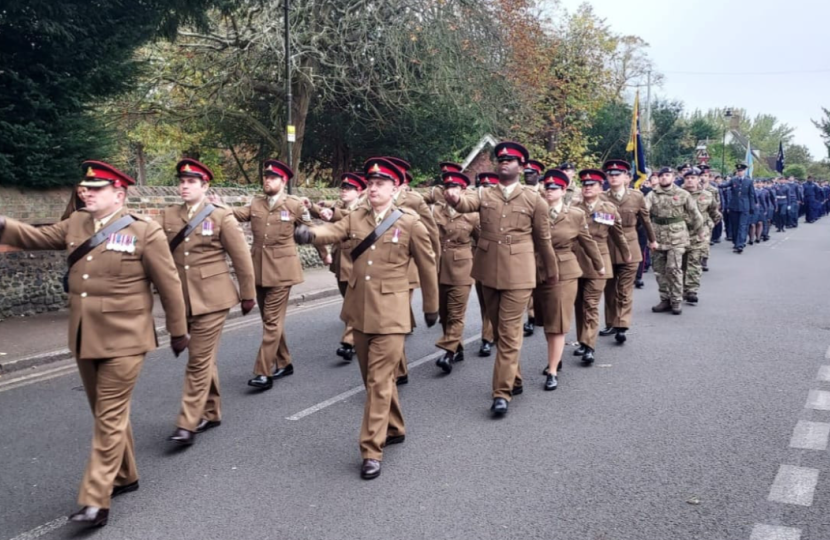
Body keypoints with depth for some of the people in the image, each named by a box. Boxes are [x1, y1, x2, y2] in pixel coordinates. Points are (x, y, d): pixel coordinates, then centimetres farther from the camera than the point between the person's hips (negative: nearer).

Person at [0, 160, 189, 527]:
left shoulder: (145, 232, -10)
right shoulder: (75, 225, 9)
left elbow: (169, 285, -6)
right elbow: (33, 237, 6)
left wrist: (178, 332, -1)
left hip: (122, 340, -6)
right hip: (84, 338, 7)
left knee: (110, 418, -2)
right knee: (106, 414, 18)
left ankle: (96, 501, 3)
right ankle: (125, 477, 35)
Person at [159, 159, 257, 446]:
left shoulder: (221, 217, -6)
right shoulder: (167, 216, 8)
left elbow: (241, 258, -2)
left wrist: (248, 294, 1)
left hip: (211, 298, -5)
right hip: (182, 299, 5)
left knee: (199, 361, -4)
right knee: (204, 358, 16)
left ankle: (188, 424, 2)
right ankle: (212, 413, 30)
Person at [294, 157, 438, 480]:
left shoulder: (410, 223, -6)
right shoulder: (356, 218, 5)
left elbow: (427, 267, 1)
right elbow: (332, 232, -13)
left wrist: (431, 307, 8)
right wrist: (309, 233, -36)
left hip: (390, 312, -5)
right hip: (360, 309, 5)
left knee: (379, 381, -5)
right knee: (375, 378, 17)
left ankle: (372, 452, 3)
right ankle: (394, 429, 37)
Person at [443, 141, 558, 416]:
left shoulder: (534, 199, 0)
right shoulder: (484, 194, 5)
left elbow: (544, 239, 6)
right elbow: (466, 204, -18)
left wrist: (552, 272, 14)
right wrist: (455, 199, -42)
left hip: (517, 273, -4)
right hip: (488, 271, 4)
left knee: (509, 332, -5)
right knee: (499, 329, 15)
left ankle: (502, 392, -1)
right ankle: (514, 380, 32)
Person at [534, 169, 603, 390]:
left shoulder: (576, 214, -2)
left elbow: (587, 241, 8)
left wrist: (599, 265, 17)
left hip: (563, 272, -2)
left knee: (557, 323, -1)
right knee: (546, 321, 16)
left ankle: (552, 372, 5)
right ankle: (556, 358, 38)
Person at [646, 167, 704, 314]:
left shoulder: (683, 194, 2)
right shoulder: (652, 195, 4)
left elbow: (695, 215, 7)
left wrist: (692, 231, 10)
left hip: (676, 237, -3)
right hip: (657, 237, 3)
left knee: (673, 269, -9)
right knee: (659, 270, 7)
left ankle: (676, 301, 2)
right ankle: (665, 300, 19)